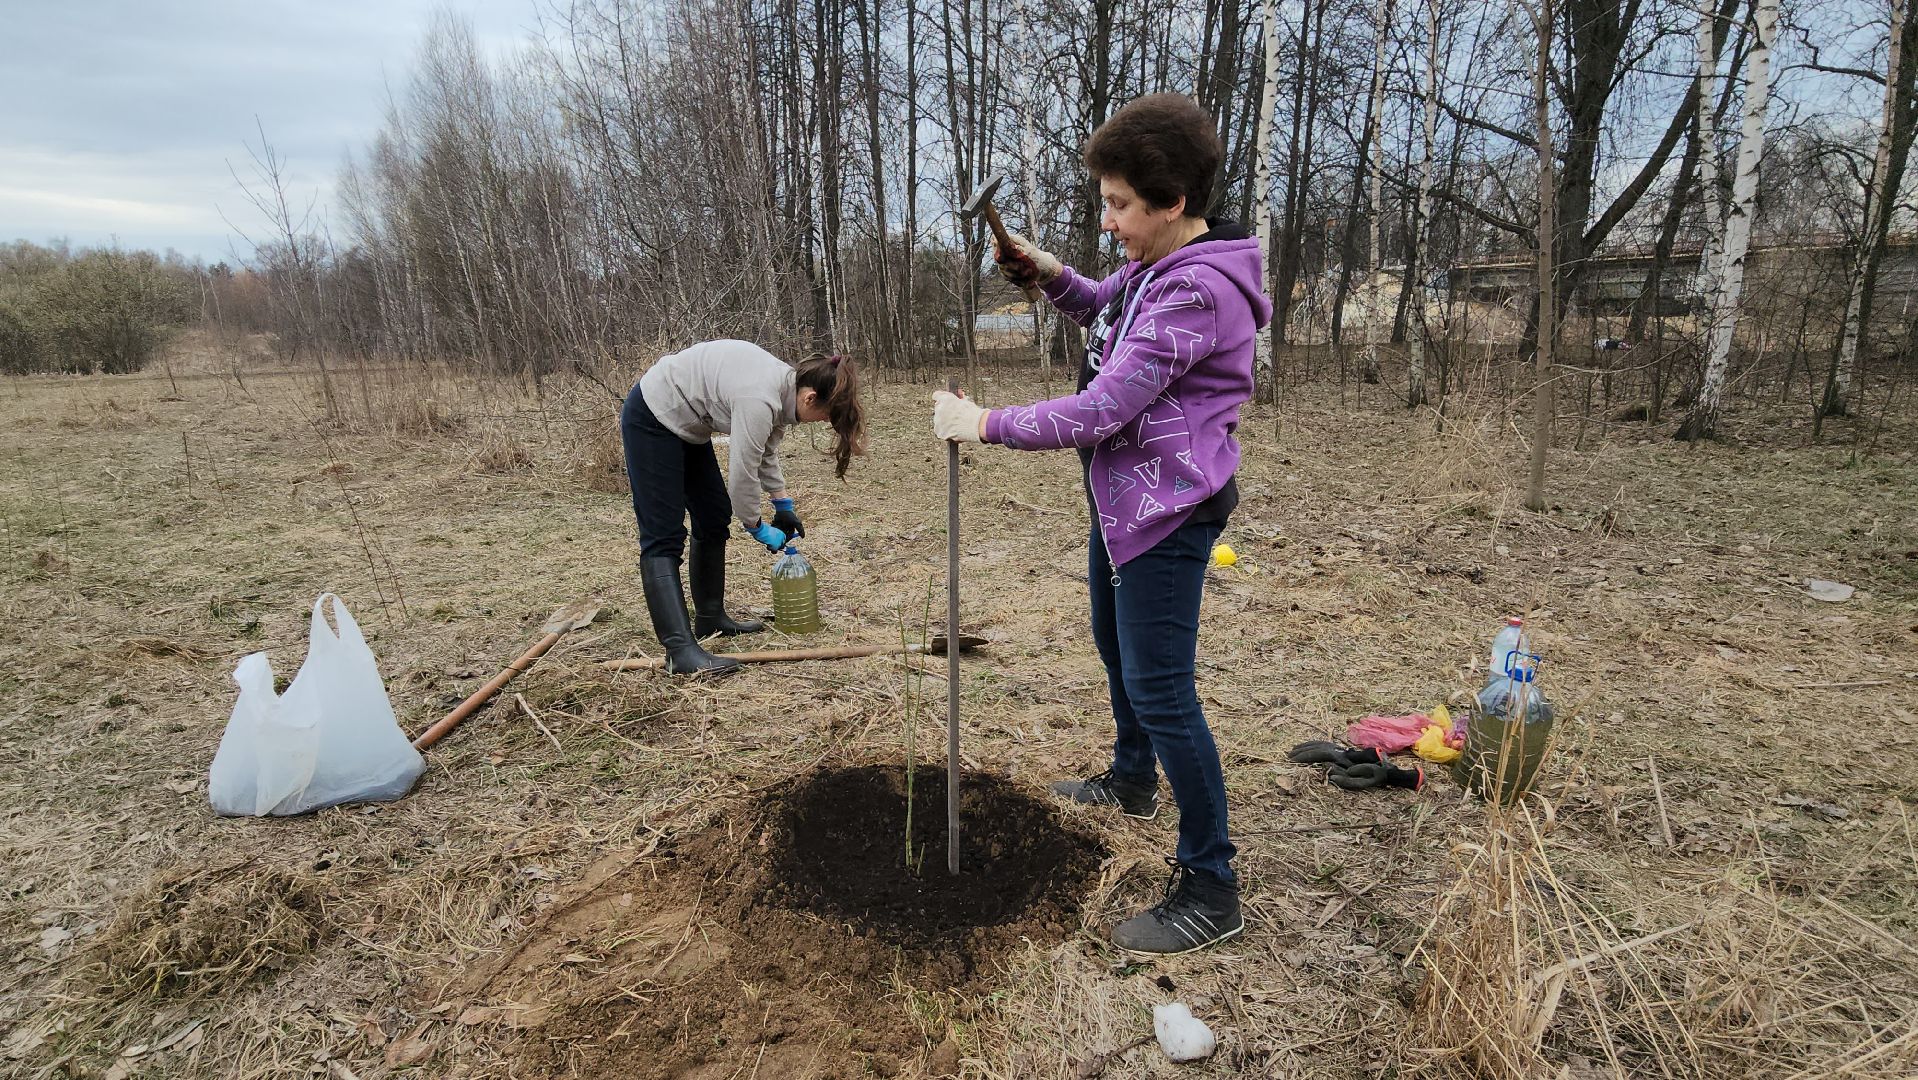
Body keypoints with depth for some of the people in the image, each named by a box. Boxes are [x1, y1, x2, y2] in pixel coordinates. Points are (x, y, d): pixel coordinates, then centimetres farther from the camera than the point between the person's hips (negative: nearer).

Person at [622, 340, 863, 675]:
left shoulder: (787, 385, -3)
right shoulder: (760, 400, -33)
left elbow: (765, 451, 12)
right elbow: (743, 473, -25)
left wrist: (783, 504, 11)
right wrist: (758, 528, -10)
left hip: (684, 424, 10)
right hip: (652, 419, -10)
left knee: (714, 519, 12)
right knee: (665, 538, -14)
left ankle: (710, 619, 22)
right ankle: (680, 650, -17)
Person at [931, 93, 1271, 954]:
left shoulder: (1198, 290, -25)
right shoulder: (1158, 264, 6)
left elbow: (1097, 412, -29)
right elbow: (1108, 312, 26)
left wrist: (982, 424, -21)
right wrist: (1054, 278, 4)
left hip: (1168, 511, -11)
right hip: (1126, 496, 11)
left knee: (1161, 692, -7)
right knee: (1115, 648, 26)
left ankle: (1211, 889, 9)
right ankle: (1131, 782, 50)